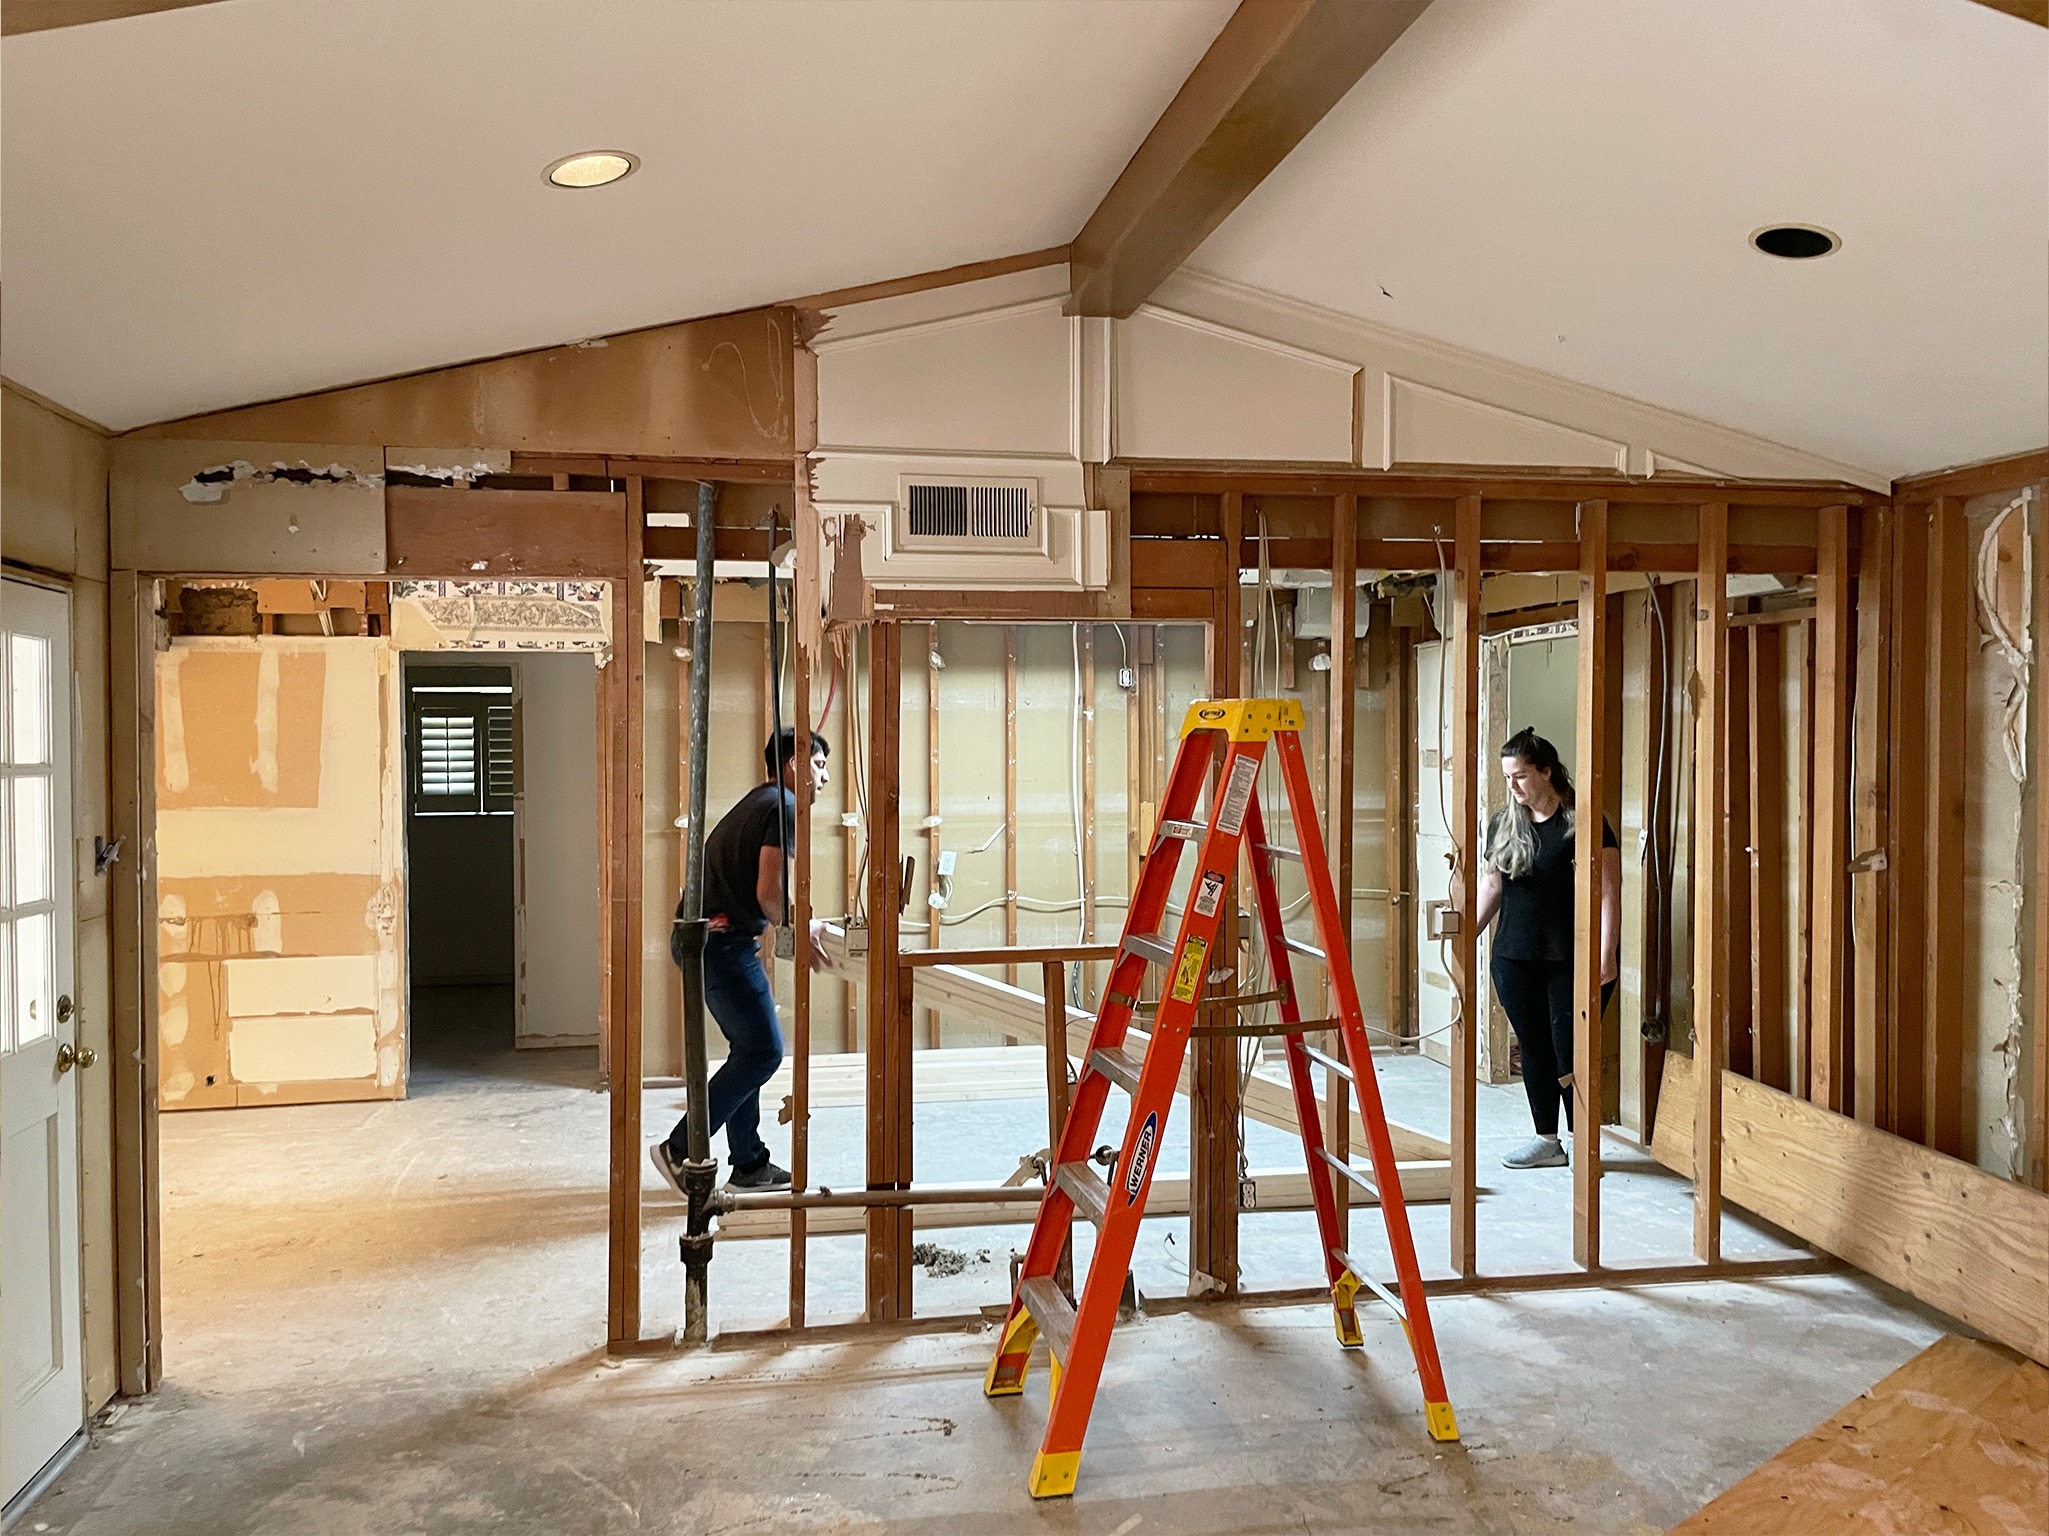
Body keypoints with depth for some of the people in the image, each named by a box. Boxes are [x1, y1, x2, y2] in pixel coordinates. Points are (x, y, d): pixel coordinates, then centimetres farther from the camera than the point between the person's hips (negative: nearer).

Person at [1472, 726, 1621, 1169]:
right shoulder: (1503, 824, 10)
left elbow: (1608, 893, -10)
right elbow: (1491, 886, 17)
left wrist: (1606, 955, -15)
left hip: (1571, 961, -5)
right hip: (1515, 960, 6)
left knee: (1569, 1053, -4)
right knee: (1534, 1050, 11)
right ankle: (1547, 1142, 22)